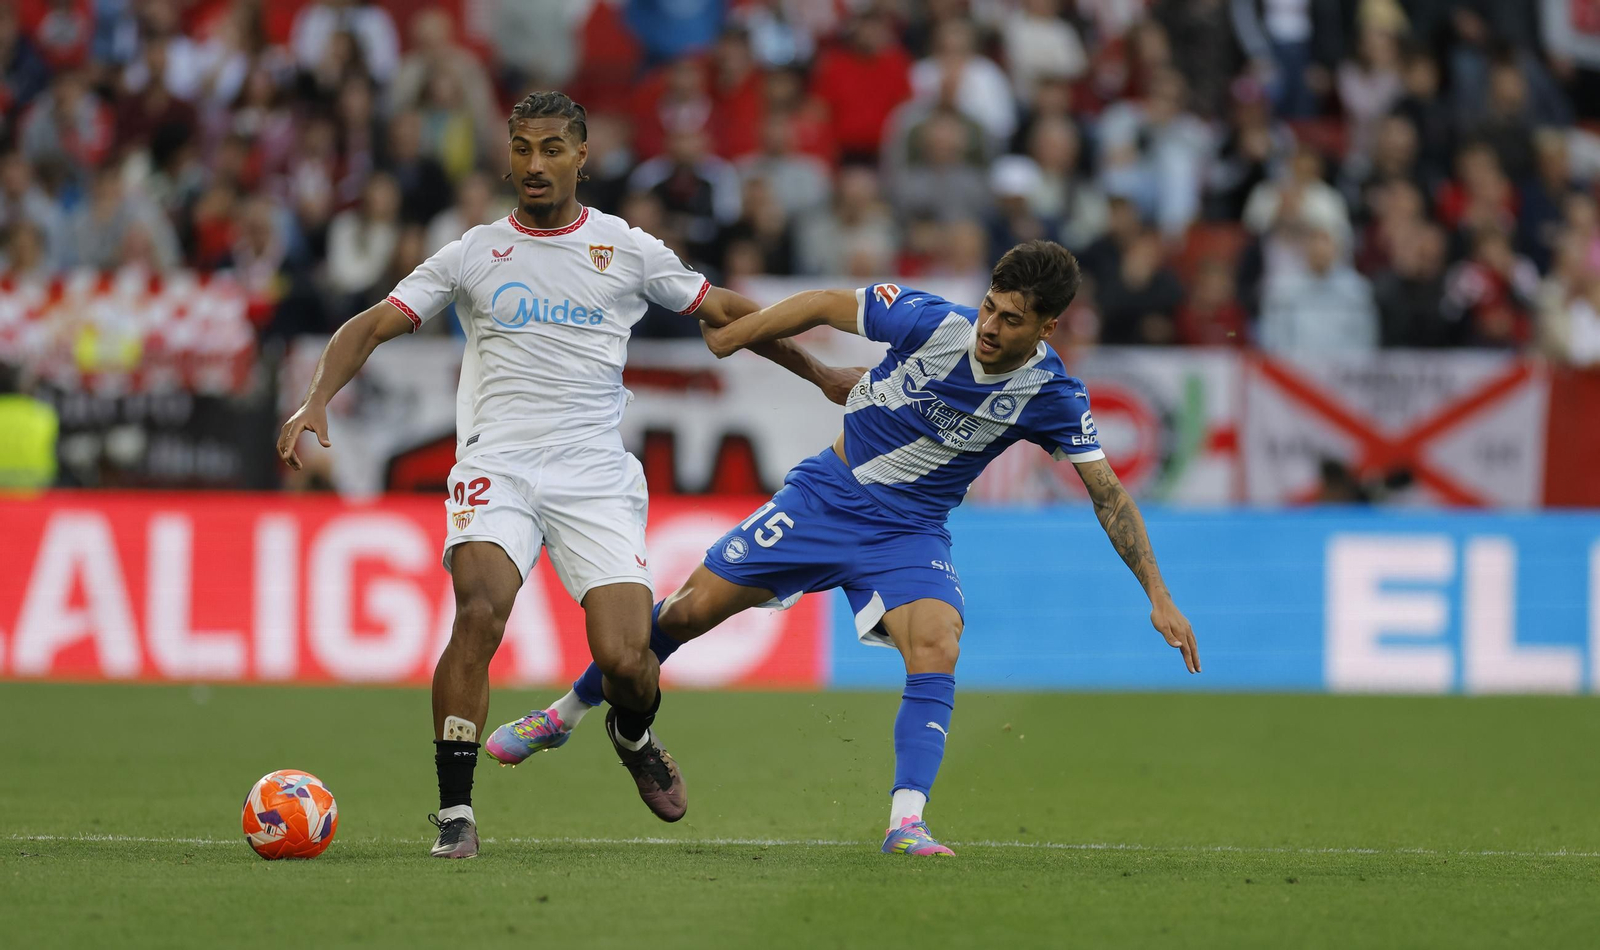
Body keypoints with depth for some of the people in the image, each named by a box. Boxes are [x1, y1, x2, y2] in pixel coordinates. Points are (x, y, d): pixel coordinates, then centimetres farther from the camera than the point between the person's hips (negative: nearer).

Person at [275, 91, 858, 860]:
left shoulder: (627, 250, 9)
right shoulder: (474, 254, 8)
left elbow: (723, 311, 20)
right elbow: (371, 327, 7)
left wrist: (821, 374, 24)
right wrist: (317, 401, -10)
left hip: (596, 477, 1)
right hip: (497, 468, -1)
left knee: (624, 658, -13)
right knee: (479, 614, -28)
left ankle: (634, 736, 26)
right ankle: (454, 812, -19)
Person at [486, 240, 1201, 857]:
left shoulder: (1051, 397, -16)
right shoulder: (934, 322, -21)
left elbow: (1109, 497, -8)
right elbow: (828, 306, -5)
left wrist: (1158, 595, -11)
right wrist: (737, 333, 2)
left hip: (909, 533, 0)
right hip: (826, 496, 0)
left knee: (937, 647, -28)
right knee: (691, 609, 1)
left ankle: (906, 822, -29)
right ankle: (569, 711, 23)